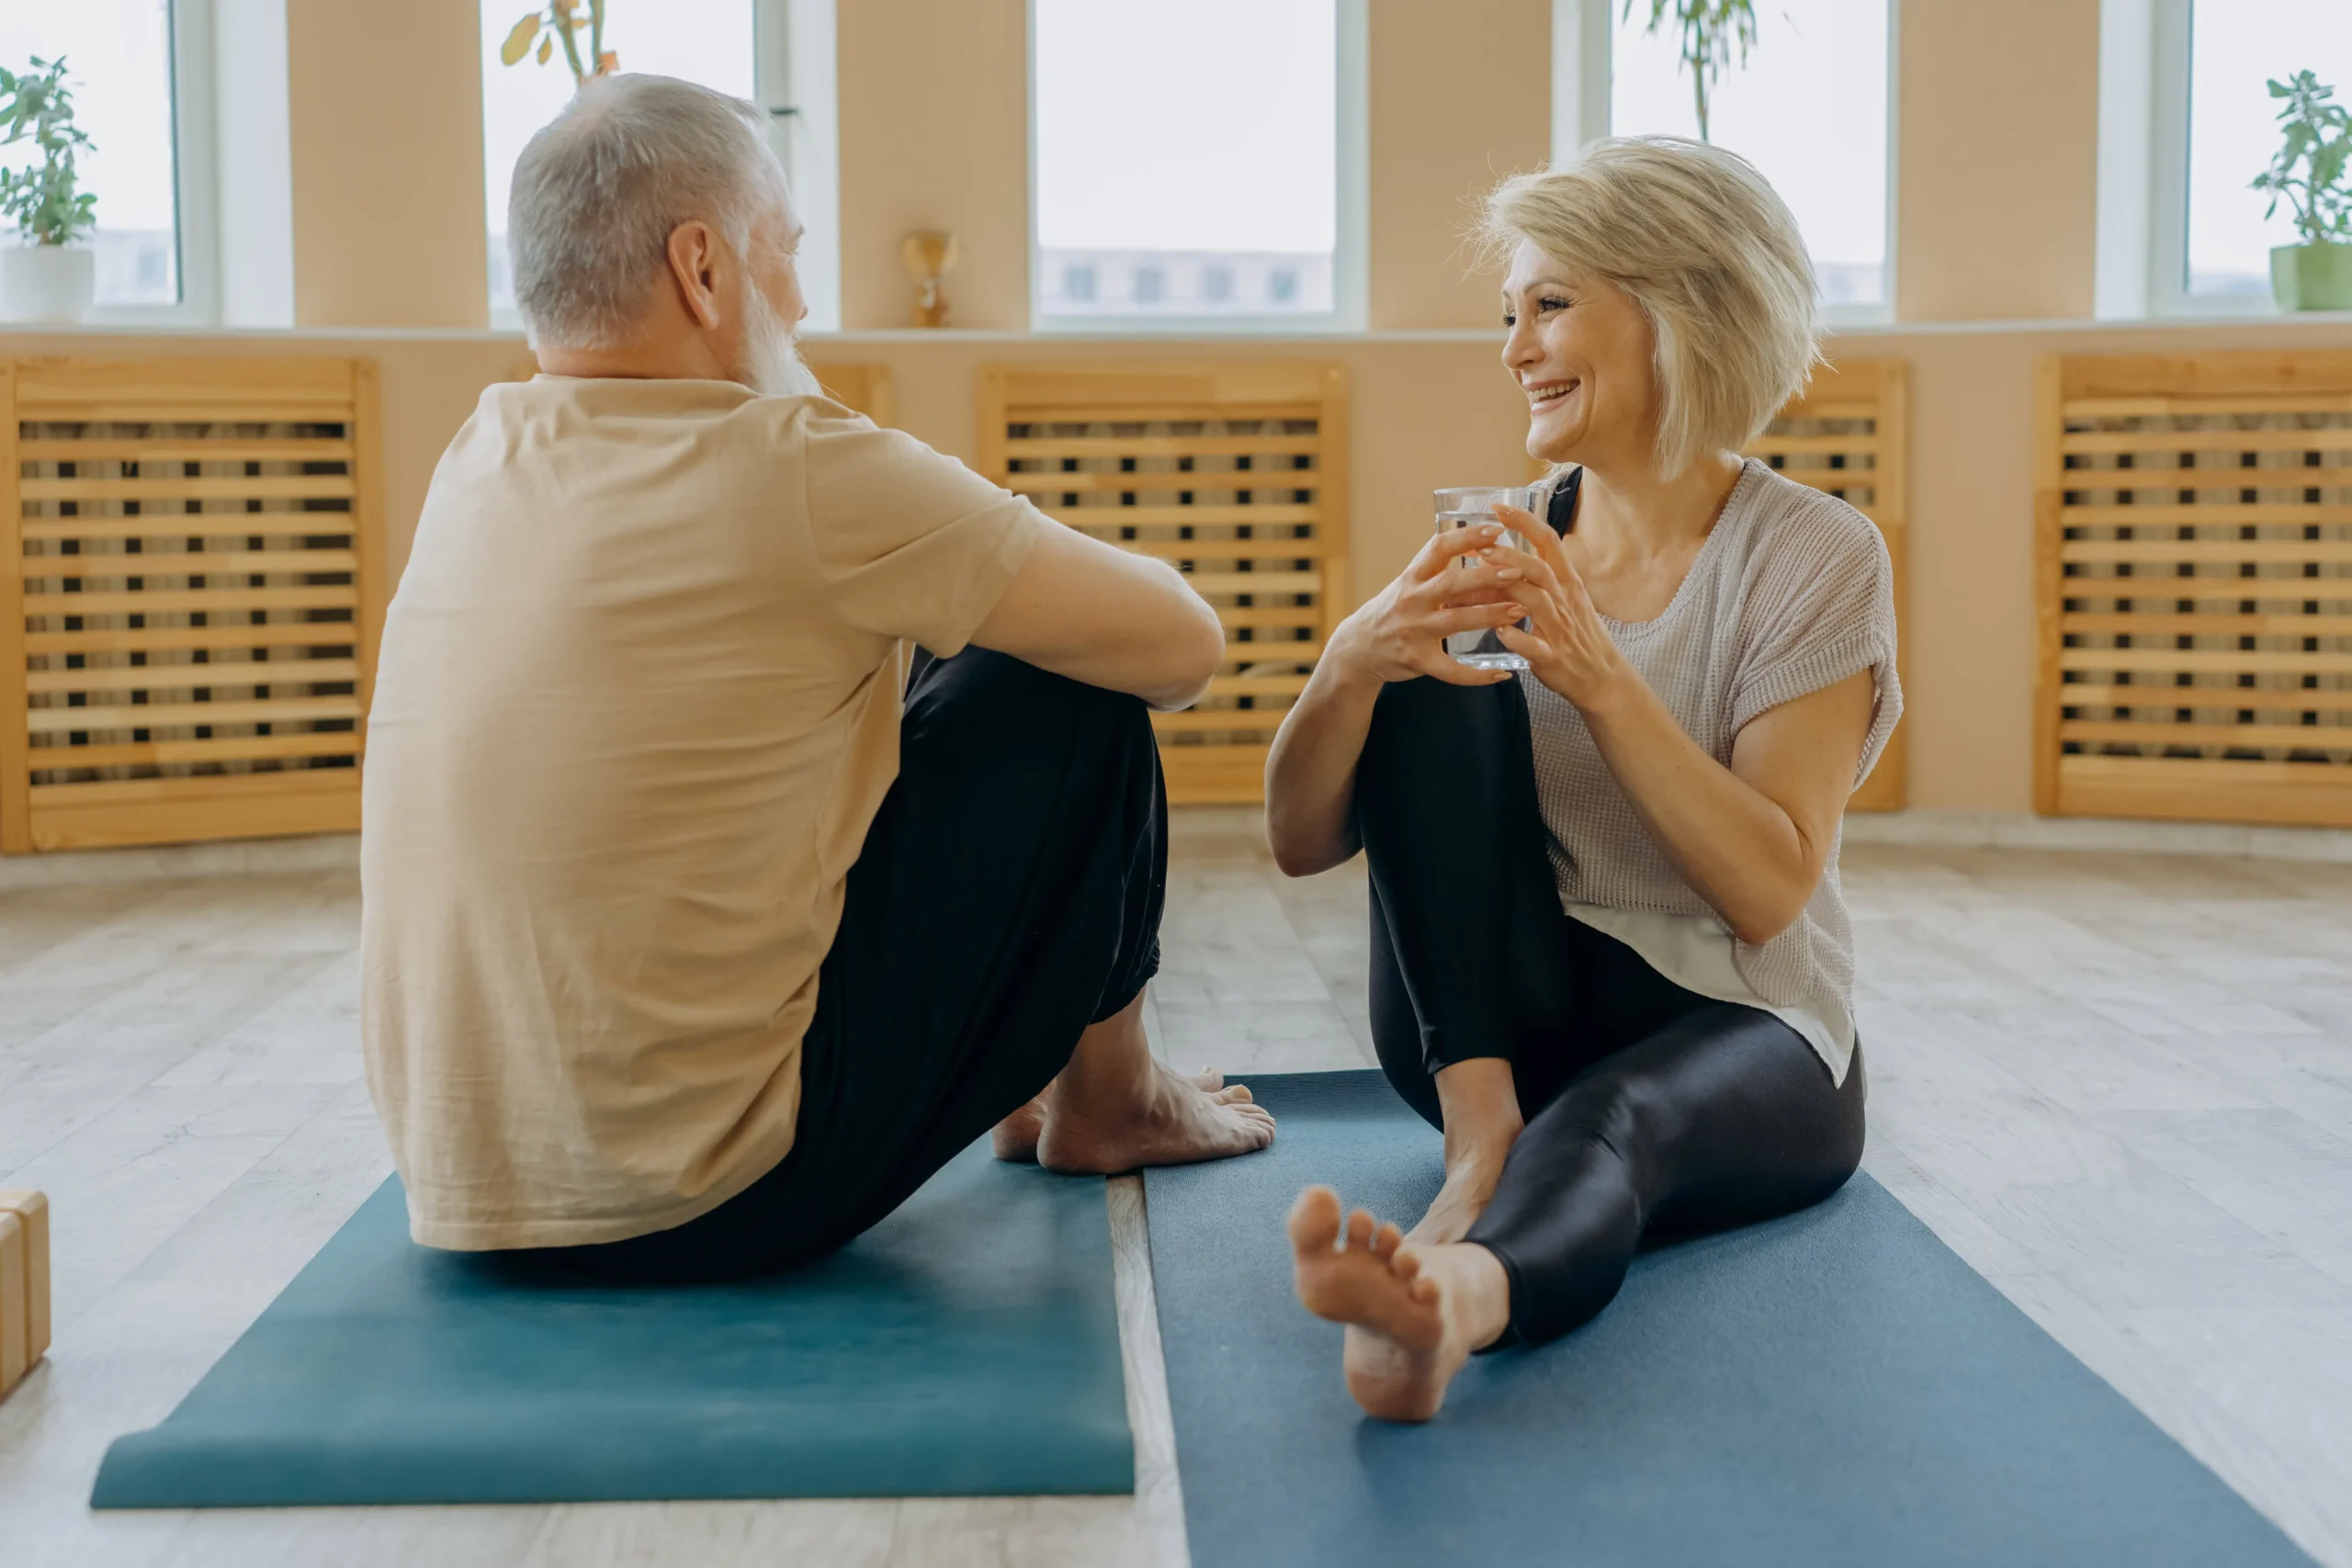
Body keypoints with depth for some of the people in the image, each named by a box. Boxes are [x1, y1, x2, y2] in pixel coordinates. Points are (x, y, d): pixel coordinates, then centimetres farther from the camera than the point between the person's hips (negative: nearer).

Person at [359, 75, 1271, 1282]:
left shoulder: (474, 466, 4)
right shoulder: (791, 471, -18)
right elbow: (1182, 647, -10)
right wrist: (1048, 583, 11)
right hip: (709, 1208, -8)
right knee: (1072, 693, 1)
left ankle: (1017, 1077, 36)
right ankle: (1104, 1103, 22)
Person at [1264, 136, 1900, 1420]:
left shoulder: (1814, 557, -6)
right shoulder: (1497, 550, 5)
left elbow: (1769, 890, -17)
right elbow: (1301, 842, -3)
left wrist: (1603, 683, -28)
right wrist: (1353, 661, -24)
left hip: (1729, 1032, -4)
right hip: (1492, 1021, 4)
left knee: (1611, 1121, -39)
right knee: (1437, 687, -19)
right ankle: (1482, 1138, -29)